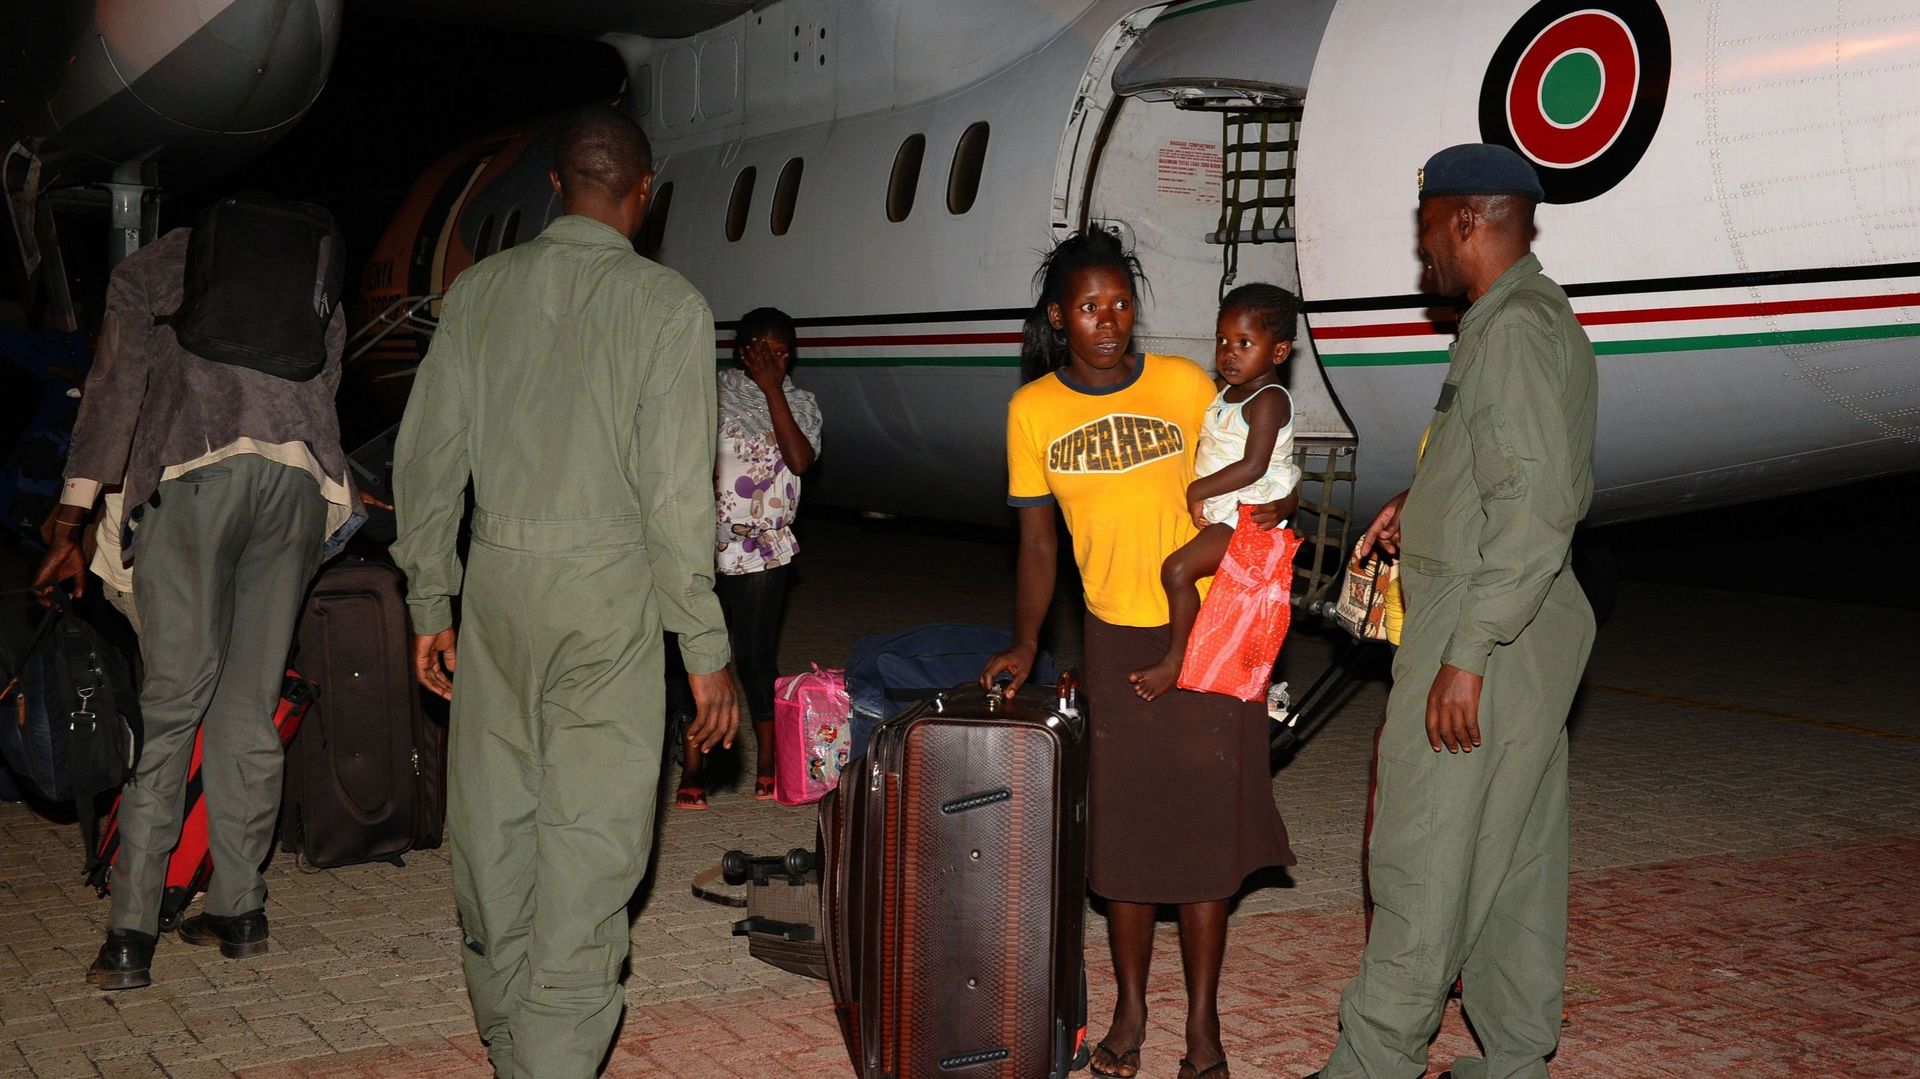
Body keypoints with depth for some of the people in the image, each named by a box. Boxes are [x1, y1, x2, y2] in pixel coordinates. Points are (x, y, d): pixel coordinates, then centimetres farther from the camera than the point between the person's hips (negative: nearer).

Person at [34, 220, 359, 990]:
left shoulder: (148, 269, 20)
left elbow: (115, 388, 8)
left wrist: (71, 521, 4)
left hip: (195, 473, -3)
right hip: (299, 476, 3)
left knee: (170, 700, -4)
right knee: (249, 706, 10)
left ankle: (131, 934, -5)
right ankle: (237, 910, 14)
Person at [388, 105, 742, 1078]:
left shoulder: (480, 291, 6)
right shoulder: (665, 303, -7)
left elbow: (426, 460, 8)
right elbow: (677, 494, -11)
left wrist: (431, 605, 17)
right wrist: (706, 651, -5)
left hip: (496, 579, 5)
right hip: (606, 592, -5)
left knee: (492, 824, 15)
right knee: (590, 837, 1)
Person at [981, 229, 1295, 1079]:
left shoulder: (1184, 384, -5)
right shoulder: (1033, 409, 0)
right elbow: (1036, 540, 4)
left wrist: (1270, 504, -14)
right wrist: (1024, 645, -4)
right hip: (1115, 639, 1)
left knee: (1206, 825, 2)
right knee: (1121, 825, 6)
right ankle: (1130, 1008, 23)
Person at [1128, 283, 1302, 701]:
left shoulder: (1269, 401, -15)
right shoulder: (1226, 395, 13)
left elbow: (1253, 466, -24)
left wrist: (1198, 490, -18)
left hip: (1250, 514, -10)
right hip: (1215, 512, 11)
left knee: (1178, 569, -22)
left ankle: (1175, 661, -11)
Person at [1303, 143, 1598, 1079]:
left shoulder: (1515, 328, -18)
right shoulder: (1540, 318, 15)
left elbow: (1538, 506, -25)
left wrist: (1468, 656, -25)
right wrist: (1424, 505, 13)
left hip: (1482, 631, -10)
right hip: (1524, 630, 10)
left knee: (1422, 857, -1)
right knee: (1514, 857, 15)